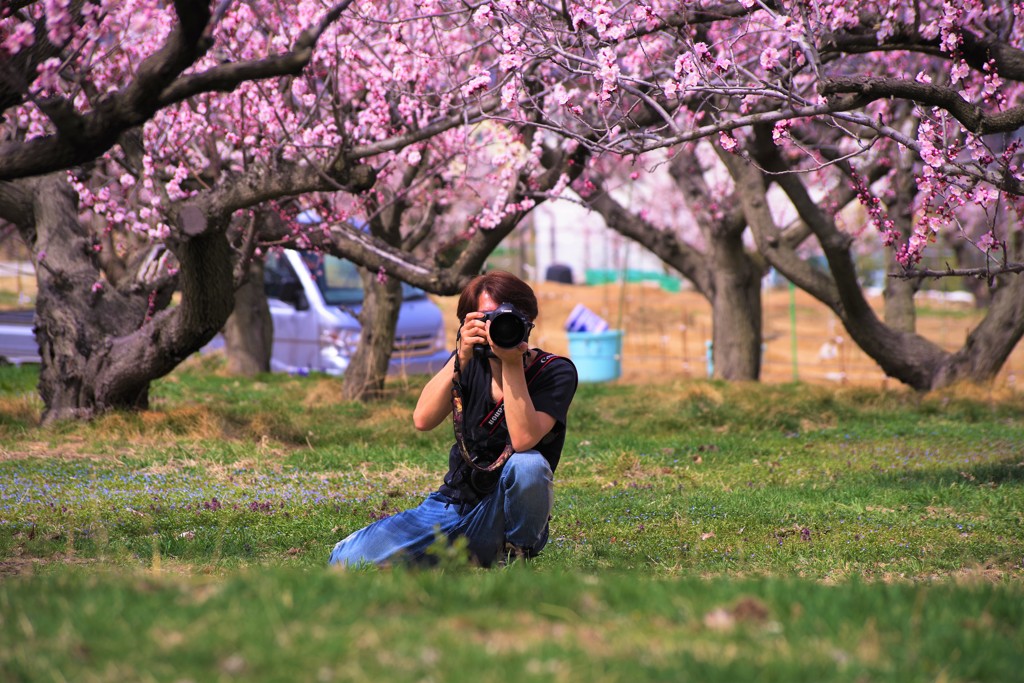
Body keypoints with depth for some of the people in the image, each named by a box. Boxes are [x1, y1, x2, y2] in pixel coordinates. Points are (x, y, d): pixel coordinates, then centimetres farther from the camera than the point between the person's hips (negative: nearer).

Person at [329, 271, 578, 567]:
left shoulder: (556, 371, -7)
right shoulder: (473, 362, 5)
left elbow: (523, 439, -24)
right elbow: (422, 420, -11)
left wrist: (512, 364, -24)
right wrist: (461, 357, -20)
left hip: (499, 518, -3)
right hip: (452, 503, 3)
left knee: (528, 464, -37)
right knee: (348, 558, -13)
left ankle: (517, 558, -10)